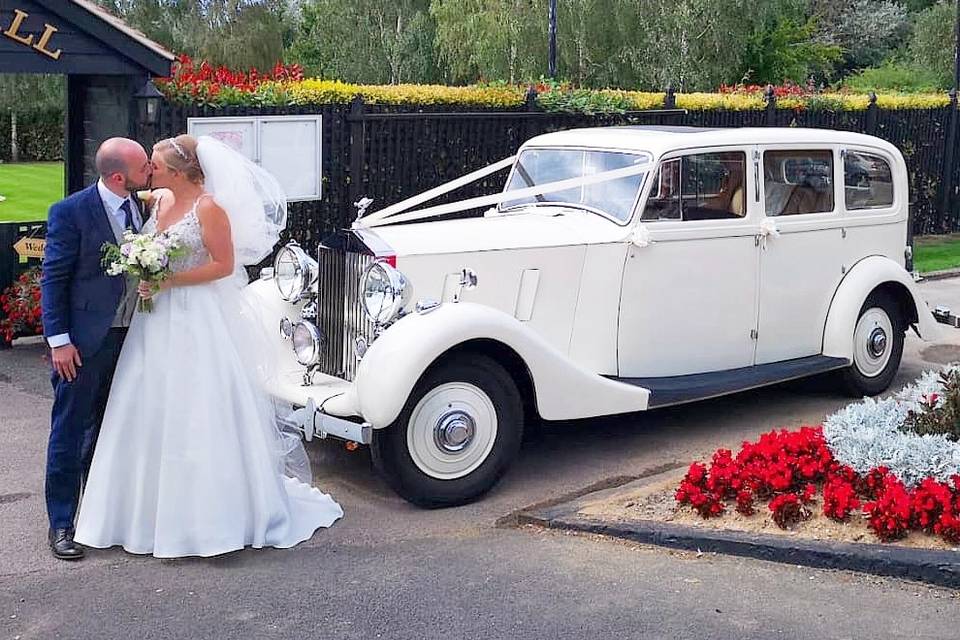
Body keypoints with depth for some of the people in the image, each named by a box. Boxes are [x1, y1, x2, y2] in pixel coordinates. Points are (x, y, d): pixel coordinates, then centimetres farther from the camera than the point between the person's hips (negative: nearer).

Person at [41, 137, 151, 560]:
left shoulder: (137, 206, 5)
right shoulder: (71, 212, -13)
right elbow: (53, 279, -12)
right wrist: (59, 340, -15)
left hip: (128, 335, 6)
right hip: (84, 340, -6)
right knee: (69, 434, 3)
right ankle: (61, 525, 13)